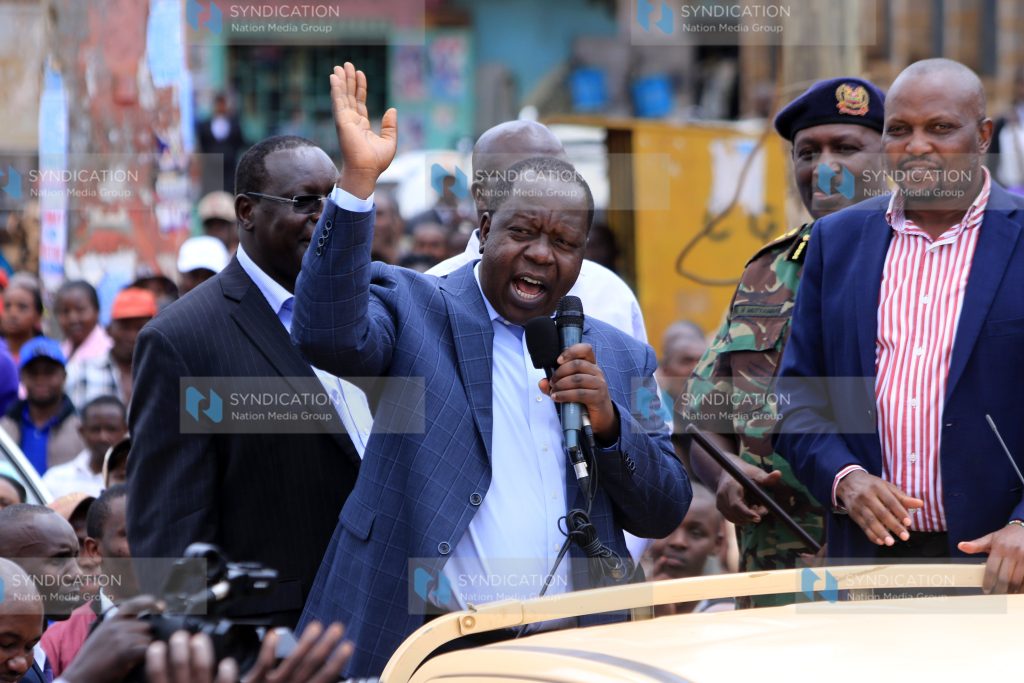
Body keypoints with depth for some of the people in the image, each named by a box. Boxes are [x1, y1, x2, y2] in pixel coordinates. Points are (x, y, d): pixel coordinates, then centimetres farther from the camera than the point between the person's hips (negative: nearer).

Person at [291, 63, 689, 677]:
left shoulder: (620, 359, 13)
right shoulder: (412, 307, 3)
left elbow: (664, 516, 11)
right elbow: (329, 336, -18)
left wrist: (607, 420, -7)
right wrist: (359, 178, -24)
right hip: (419, 643, -3)